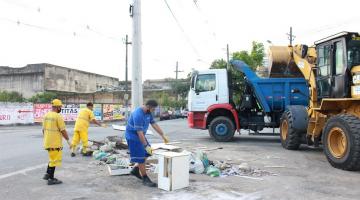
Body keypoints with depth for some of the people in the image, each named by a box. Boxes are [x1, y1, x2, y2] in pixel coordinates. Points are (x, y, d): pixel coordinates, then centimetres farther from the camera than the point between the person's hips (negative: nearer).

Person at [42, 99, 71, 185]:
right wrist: (68, 140, -6)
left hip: (47, 142, 8)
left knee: (52, 158, 24)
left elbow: (43, 129, 15)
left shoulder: (46, 115, 9)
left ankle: (47, 174, 26)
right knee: (54, 160, 2)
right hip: (55, 143, -8)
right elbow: (63, 130, -16)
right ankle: (51, 179, 8)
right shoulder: (58, 116, -16)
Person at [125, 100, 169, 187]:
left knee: (147, 153, 13)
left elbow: (154, 124, 6)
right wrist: (146, 146, -30)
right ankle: (145, 179, 4)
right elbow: (139, 132, -31)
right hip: (133, 136, -10)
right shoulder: (138, 114, -30)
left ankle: (135, 170, 27)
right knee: (140, 158, -7)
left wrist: (163, 136, 5)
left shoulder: (148, 112, -1)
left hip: (140, 135, 10)